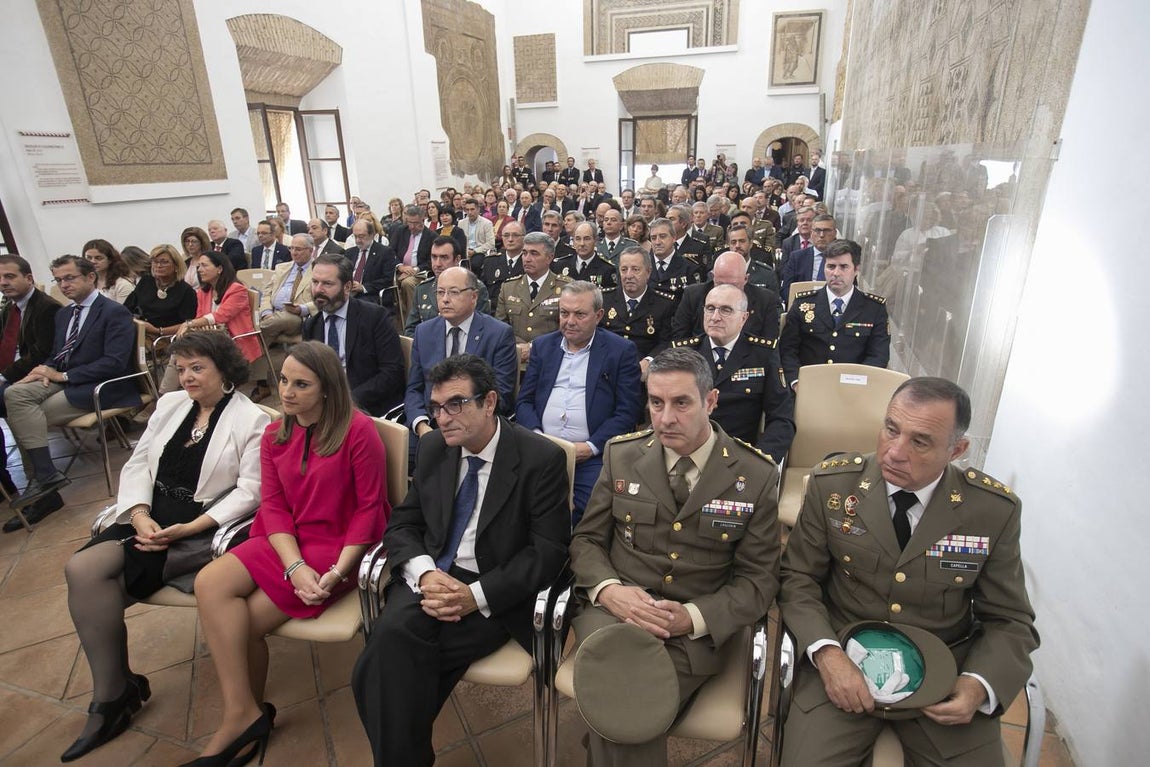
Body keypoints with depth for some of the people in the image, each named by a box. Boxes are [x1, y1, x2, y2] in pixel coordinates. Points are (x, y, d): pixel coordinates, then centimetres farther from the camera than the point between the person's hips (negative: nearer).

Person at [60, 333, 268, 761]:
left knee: (88, 571, -20)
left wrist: (189, 529, -20)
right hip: (151, 519, 6)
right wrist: (140, 514, -7)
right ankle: (113, 694, -2)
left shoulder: (251, 420, -7)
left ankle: (113, 694, 1)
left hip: (203, 529, -6)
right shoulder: (169, 405, 15)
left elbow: (250, 491, -13)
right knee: (83, 570, -18)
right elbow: (138, 463, 10)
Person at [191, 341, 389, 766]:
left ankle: (245, 714, 9)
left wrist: (338, 571, -18)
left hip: (339, 545, -6)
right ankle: (244, 715, -5)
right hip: (287, 542, 6)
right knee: (209, 584, -17)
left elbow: (370, 507, -12)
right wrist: (295, 567, -17)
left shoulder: (358, 430, -13)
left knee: (242, 623, -17)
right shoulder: (274, 436, 8)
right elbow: (273, 506, -1)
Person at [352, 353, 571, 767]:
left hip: (495, 594, -4)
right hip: (432, 576, 5)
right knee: (393, 636, -26)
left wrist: (477, 595, -22)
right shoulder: (433, 447, 4)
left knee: (397, 658, -25)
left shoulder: (542, 458, -12)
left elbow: (548, 551, -12)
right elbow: (402, 523, 8)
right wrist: (425, 573, -13)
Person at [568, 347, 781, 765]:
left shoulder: (756, 476, -2)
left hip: (699, 625, -1)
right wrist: (607, 589, -15)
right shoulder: (621, 455, 2)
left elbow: (759, 578, 0)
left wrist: (693, 617, -17)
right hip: (617, 606, 2)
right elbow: (586, 539, 8)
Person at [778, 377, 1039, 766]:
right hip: (842, 661, -1)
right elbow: (798, 578, -3)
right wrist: (825, 652, -19)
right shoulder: (832, 483, -11)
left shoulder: (995, 510, -9)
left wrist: (980, 684, -16)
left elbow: (1009, 621, 2)